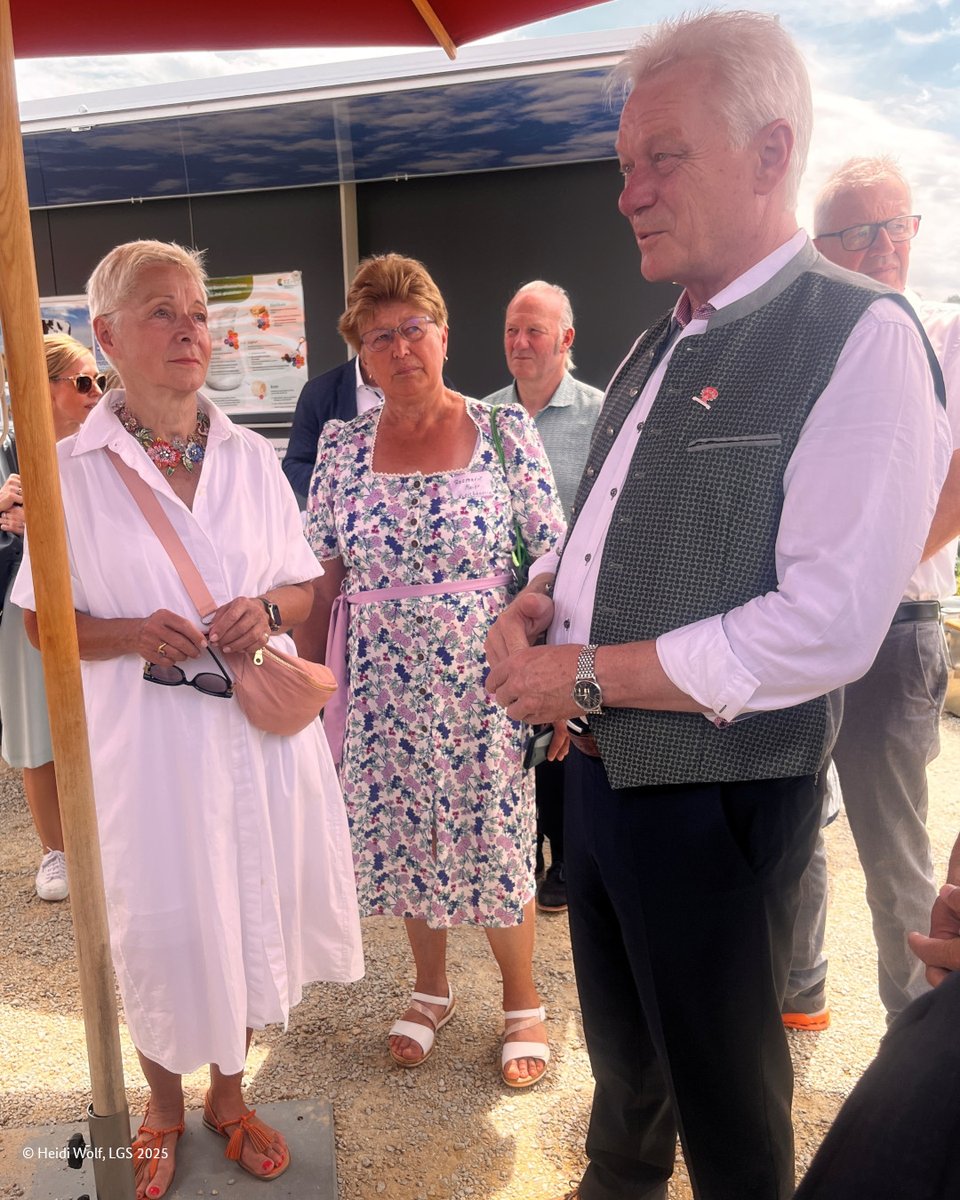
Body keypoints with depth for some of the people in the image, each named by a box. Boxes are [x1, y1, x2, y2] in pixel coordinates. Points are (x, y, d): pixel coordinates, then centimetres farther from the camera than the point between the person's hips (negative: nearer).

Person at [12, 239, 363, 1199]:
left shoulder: (252, 457, 4)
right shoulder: (73, 469, -4)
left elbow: (302, 587, 9)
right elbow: (46, 621, -1)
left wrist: (267, 607, -13)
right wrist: (135, 634, -19)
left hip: (257, 723, 3)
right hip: (146, 737, -2)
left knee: (248, 912, 14)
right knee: (160, 923, 10)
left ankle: (227, 1096, 40)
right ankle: (163, 1105, 40)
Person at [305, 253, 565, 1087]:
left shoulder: (504, 431, -4)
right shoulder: (343, 447, 3)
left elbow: (555, 560, -4)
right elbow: (322, 576, 6)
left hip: (484, 685, -2)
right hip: (384, 691, 3)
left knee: (496, 843, 7)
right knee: (405, 840, 14)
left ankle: (524, 1002, 33)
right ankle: (431, 989, 40)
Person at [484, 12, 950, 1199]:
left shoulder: (859, 337, -16)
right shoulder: (654, 350, 10)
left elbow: (824, 630, -24)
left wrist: (587, 674, -19)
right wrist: (533, 608, -3)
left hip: (718, 797, -7)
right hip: (599, 767, 8)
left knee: (724, 1092, 16)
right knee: (619, 1042, 29)